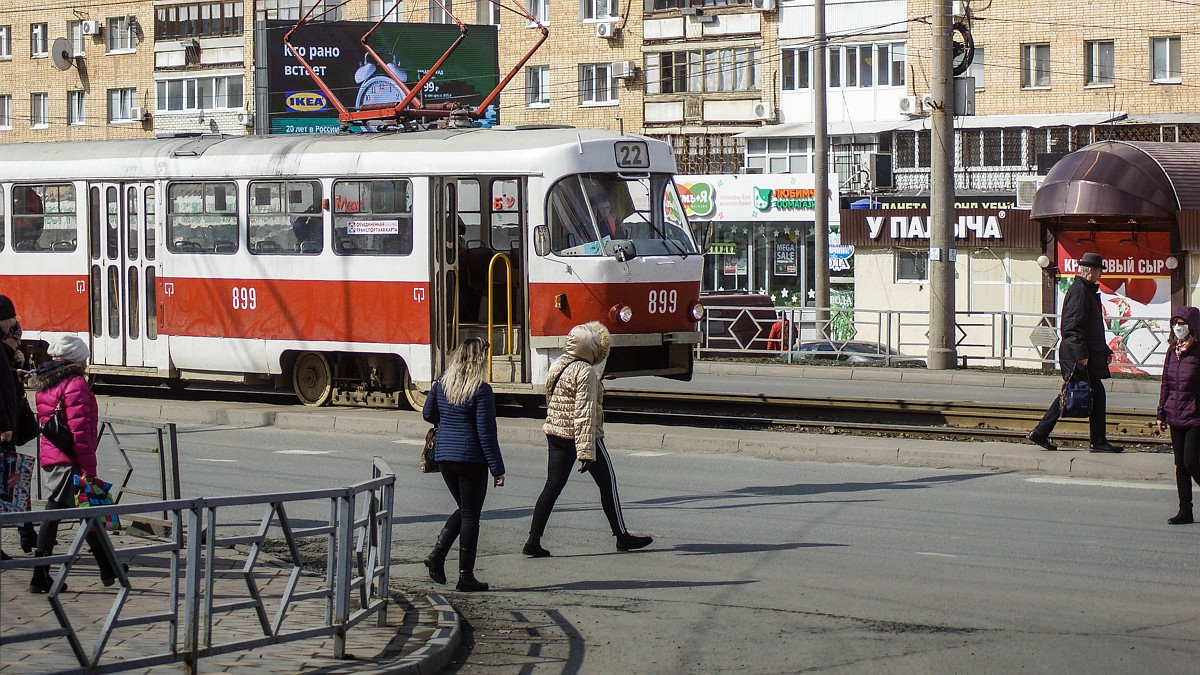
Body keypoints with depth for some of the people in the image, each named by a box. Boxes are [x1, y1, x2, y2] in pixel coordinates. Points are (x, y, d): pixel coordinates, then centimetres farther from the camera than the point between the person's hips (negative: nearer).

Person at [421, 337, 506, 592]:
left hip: (443, 455, 6)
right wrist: (497, 470, -9)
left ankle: (437, 554, 5)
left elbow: (428, 415, 17)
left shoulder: (441, 384, 3)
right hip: (470, 458, -6)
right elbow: (486, 432, -14)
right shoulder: (481, 390, -14)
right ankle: (465, 576, 5)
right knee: (470, 516, 3)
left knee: (464, 509, 21)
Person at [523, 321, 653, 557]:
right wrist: (586, 453, -23)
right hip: (582, 435, -7)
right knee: (607, 483, 8)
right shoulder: (586, 372, -17)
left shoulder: (557, 366, 7)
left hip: (554, 432, 7)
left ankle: (533, 541, -3)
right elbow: (584, 414, -22)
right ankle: (622, 536, 17)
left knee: (553, 485, 6)